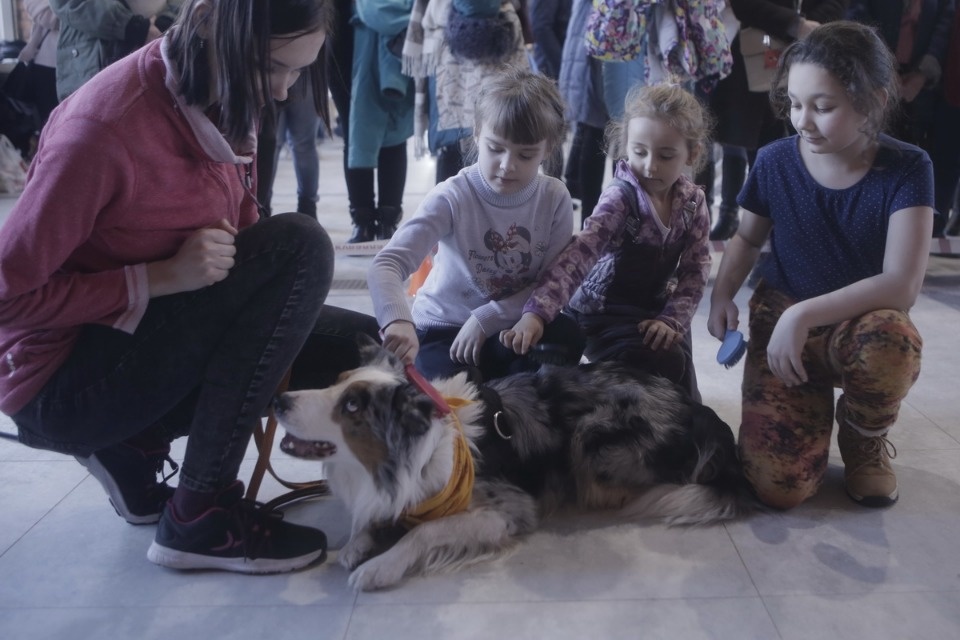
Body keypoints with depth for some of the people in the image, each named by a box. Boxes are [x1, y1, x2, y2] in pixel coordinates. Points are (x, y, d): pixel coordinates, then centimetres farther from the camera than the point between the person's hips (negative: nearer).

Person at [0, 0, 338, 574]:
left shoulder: (226, 99, -3)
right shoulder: (105, 127, -26)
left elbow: (240, 237, 5)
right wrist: (163, 277, -27)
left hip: (149, 336, 8)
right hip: (60, 383, -8)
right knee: (299, 245, -23)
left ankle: (136, 445, 7)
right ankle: (201, 516, -17)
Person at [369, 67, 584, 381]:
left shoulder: (555, 199, -11)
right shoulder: (452, 198, -21)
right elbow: (386, 264, -31)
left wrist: (486, 319, -23)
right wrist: (398, 321, -51)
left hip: (511, 328, 3)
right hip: (443, 330, -3)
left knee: (567, 336, -25)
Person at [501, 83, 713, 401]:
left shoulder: (693, 201, -7)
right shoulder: (620, 200, -26)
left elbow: (696, 267, -3)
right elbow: (578, 255, -40)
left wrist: (673, 318, -18)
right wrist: (536, 312, -54)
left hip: (656, 308, 6)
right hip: (605, 311, -6)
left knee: (681, 384, 6)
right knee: (665, 366, -26)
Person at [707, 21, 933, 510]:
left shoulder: (906, 170, -14)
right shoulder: (775, 162, -8)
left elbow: (901, 285, -23)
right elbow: (748, 238, 10)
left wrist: (804, 314, -31)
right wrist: (722, 294, -9)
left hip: (860, 325, -1)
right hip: (780, 322, 1)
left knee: (892, 343, -41)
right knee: (778, 487, -17)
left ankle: (863, 436, -3)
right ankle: (814, 402, 19)